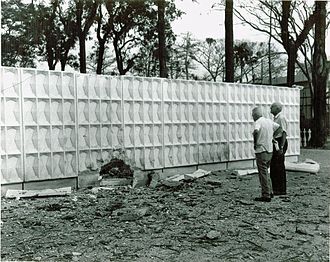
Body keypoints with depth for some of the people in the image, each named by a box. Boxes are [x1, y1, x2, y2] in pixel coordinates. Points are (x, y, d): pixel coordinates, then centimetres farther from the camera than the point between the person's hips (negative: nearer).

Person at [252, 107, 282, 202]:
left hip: (261, 151, -8)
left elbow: (256, 132, -33)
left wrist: (255, 143, -18)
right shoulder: (269, 121, 10)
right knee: (265, 171, 21)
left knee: (263, 174, -2)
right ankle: (270, 191, 23)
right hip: (270, 150, 8)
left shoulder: (258, 122, -14)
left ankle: (266, 196, 0)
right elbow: (279, 128, 21)